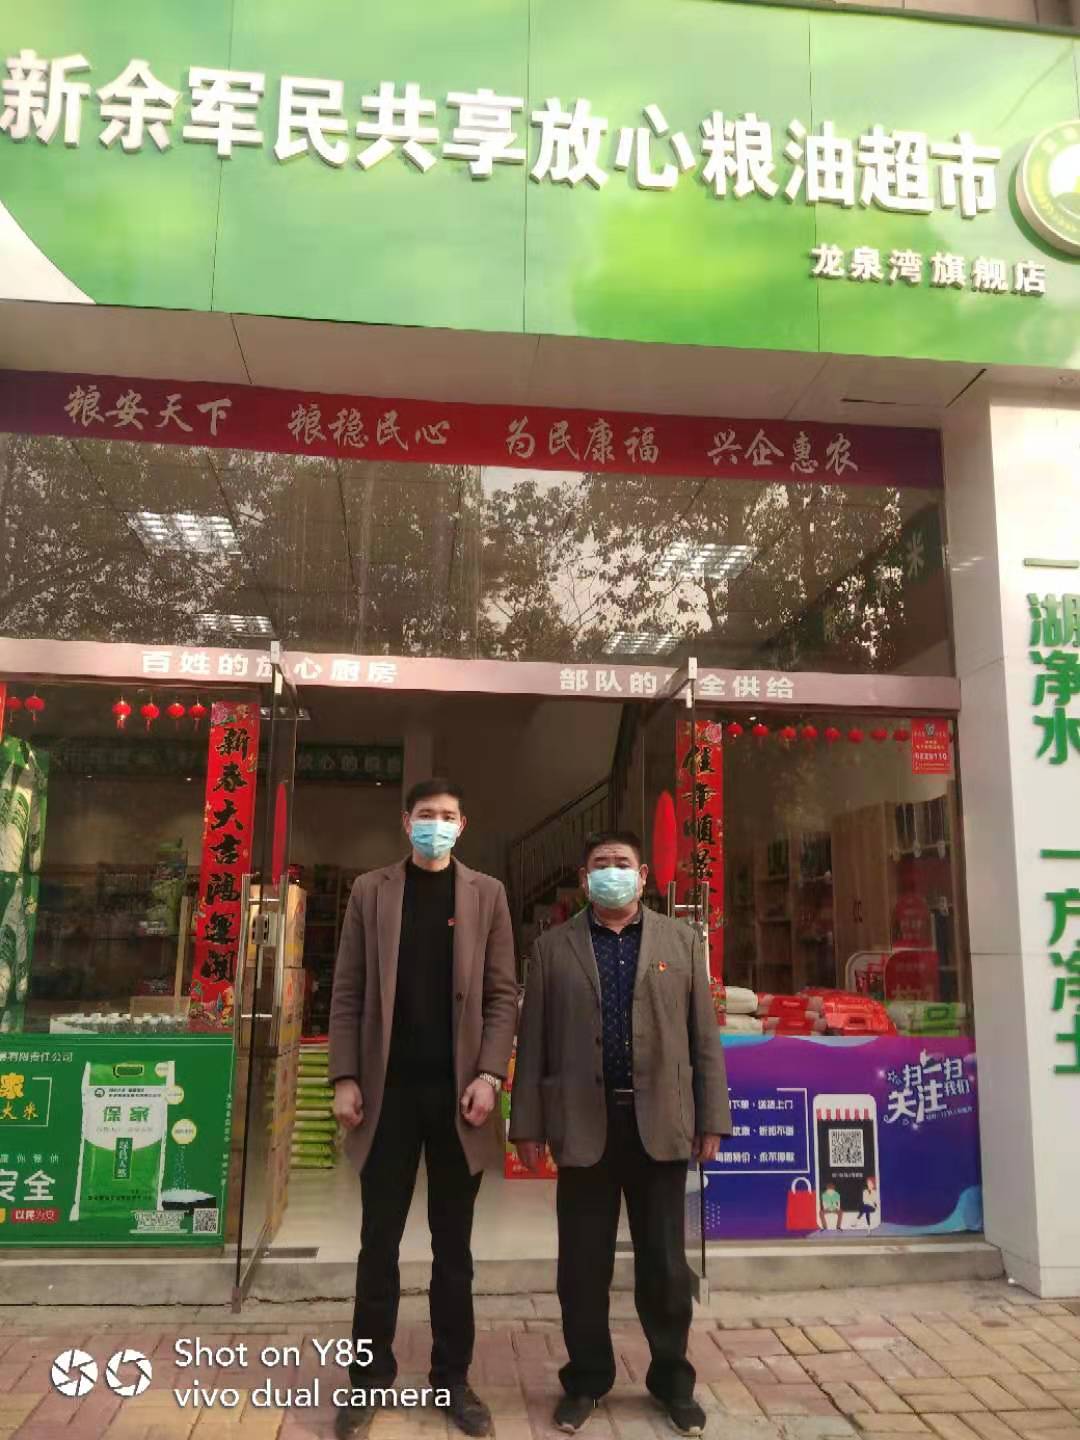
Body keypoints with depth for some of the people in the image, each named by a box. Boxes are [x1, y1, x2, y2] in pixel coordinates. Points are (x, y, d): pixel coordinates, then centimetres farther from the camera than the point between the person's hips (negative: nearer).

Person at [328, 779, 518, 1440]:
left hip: (457, 1088, 0)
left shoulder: (487, 894, 4)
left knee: (453, 1245, 11)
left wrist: (489, 1075, -9)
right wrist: (346, 1077, -4)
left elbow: (503, 993, 1)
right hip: (389, 1087, 0)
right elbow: (348, 992, 3)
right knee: (380, 1241, 9)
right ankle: (371, 1377, 22)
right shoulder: (371, 891, 5)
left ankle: (453, 1378, 23)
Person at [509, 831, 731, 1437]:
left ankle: (672, 1378, 30)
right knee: (584, 1265, 10)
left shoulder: (681, 940, 6)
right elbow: (534, 1041, 3)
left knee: (665, 1263, 10)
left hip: (661, 1122, 0)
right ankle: (586, 1378, 29)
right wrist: (529, 1125, 0)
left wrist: (712, 1118, 1)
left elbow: (704, 1036, 5)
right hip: (584, 1124, 0)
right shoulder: (554, 946, 5)